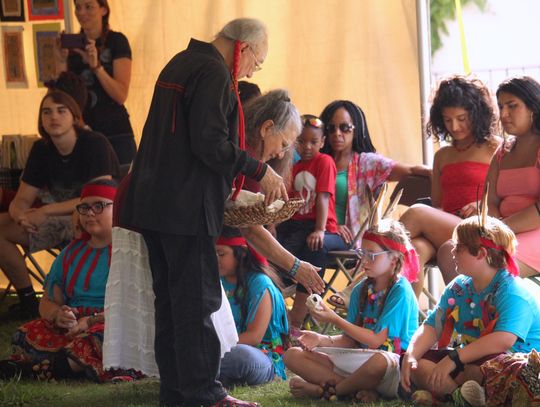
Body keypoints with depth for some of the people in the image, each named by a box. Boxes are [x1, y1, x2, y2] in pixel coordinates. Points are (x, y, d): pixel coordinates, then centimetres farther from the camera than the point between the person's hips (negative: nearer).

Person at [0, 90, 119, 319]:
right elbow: (21, 200, 4)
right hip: (61, 222, 7)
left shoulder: (95, 144, -16)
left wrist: (45, 211, -25)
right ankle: (26, 299, 1)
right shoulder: (41, 150, 2)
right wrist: (21, 215, -23)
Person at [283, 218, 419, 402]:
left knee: (380, 361, -45)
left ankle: (326, 389, -16)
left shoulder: (400, 291, -8)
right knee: (293, 355, -4)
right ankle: (360, 389, -21)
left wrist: (335, 319, -13)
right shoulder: (360, 291, 13)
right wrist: (322, 340, -8)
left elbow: (376, 340, -13)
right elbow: (350, 340, 11)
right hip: (359, 364, 7)